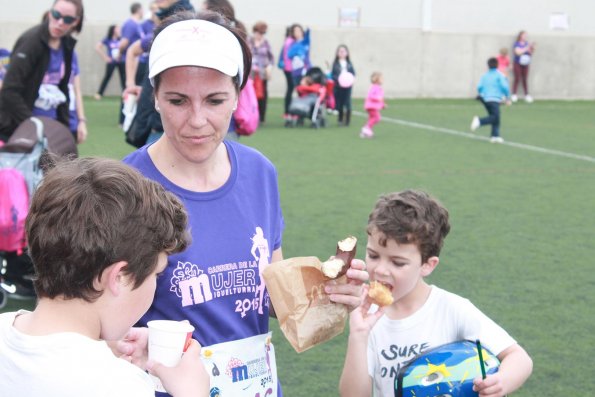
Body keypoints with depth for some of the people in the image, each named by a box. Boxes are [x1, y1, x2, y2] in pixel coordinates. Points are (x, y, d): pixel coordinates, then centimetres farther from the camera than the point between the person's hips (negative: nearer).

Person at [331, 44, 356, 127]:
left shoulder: (349, 63, 6)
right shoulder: (335, 63, 1)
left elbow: (353, 73, 5)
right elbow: (333, 75, -2)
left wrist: (350, 78, -15)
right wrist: (338, 79, -19)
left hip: (347, 86, 1)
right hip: (338, 86, -1)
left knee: (347, 103, -5)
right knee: (339, 103, 2)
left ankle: (347, 120, 2)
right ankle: (340, 120, 18)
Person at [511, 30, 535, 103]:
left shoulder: (527, 43, 8)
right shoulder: (517, 44, -6)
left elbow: (530, 53, 10)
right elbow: (518, 52, -18)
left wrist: (532, 48, -7)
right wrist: (526, 48, -18)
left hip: (525, 64, 4)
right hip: (517, 64, -4)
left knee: (525, 80, 4)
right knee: (517, 79, -6)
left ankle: (527, 95, 5)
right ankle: (514, 95, -3)